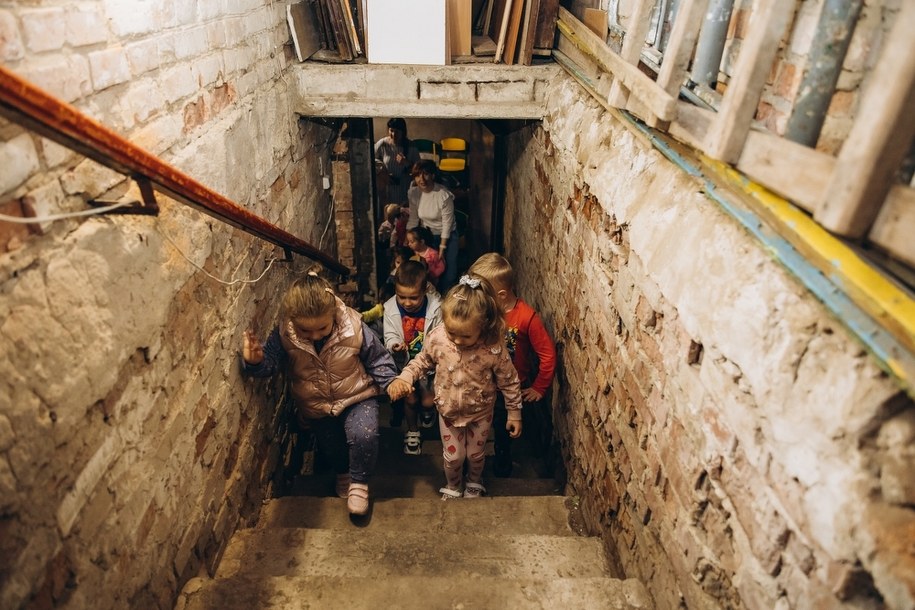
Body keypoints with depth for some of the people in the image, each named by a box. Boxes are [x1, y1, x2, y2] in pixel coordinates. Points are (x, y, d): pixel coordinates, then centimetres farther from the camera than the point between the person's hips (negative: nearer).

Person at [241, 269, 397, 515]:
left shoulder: (353, 328, -26)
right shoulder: (284, 334, -23)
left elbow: (377, 358, -12)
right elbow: (270, 360, -16)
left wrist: (391, 383, -20)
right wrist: (255, 361, -39)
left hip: (357, 397, -2)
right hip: (316, 406, 3)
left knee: (364, 435, -26)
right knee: (331, 448, 17)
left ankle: (359, 481, 4)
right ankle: (343, 472, 54)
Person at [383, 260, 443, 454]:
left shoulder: (435, 307, -20)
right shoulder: (390, 308, -15)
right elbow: (390, 335, -9)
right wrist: (395, 346, -31)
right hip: (404, 362, 1)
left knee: (428, 400, 0)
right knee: (410, 398, 0)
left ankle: (428, 410, 41)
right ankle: (412, 430, 31)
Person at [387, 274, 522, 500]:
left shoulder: (494, 348, -32)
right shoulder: (436, 337, -26)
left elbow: (509, 382, -16)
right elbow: (422, 362, -5)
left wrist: (514, 412, -6)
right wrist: (403, 378, -20)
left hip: (480, 412, -1)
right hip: (449, 411, 1)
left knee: (476, 454, 23)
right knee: (453, 456, 17)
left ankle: (474, 483, 57)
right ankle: (452, 487, 51)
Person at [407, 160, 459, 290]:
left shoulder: (444, 195, -24)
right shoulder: (413, 193, -10)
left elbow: (447, 223, -19)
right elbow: (413, 220, -2)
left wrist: (442, 248, -15)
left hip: (447, 236, -4)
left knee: (449, 273, -4)